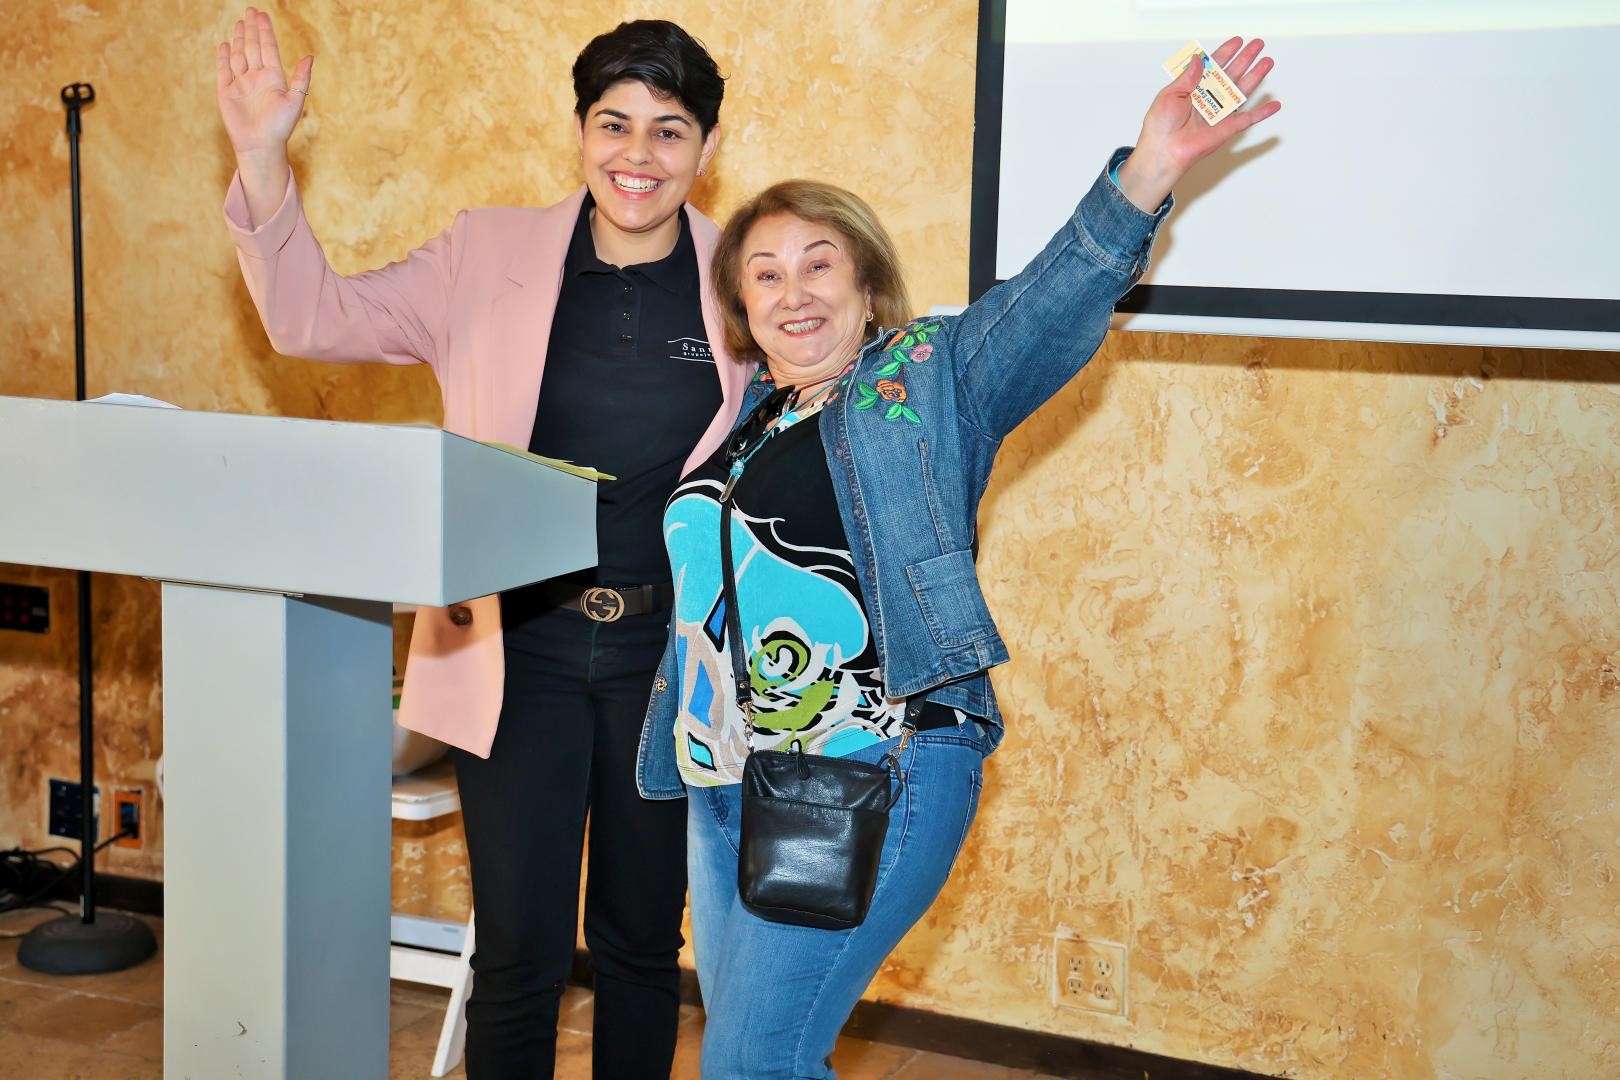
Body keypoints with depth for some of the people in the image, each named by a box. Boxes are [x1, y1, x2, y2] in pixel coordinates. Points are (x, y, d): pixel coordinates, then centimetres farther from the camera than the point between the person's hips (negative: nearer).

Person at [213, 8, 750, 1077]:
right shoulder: (491, 256, -1)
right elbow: (317, 317, -2)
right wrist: (263, 159, -13)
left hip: (668, 656, 1)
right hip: (518, 650, 0)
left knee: (642, 943, 15)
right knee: (519, 957, 4)